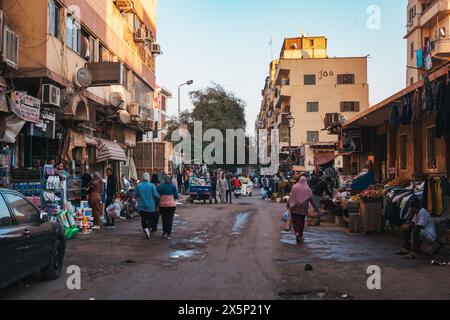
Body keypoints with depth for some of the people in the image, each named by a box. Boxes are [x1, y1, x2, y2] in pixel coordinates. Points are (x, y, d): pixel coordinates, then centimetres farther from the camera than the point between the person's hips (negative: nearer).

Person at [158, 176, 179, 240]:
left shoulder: (160, 187, -1)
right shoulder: (173, 186, -2)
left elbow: (158, 196, -2)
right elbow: (176, 196, -2)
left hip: (163, 205, 1)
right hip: (171, 205, -1)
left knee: (164, 219, 18)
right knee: (170, 219, 3)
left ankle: (164, 232, 22)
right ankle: (168, 234, -2)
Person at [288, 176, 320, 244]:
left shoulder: (294, 187, -1)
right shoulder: (307, 189, -4)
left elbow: (291, 197, 0)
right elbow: (311, 199, -3)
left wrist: (288, 205, 10)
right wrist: (316, 208, 3)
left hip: (294, 208, 0)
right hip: (303, 208, 0)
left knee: (295, 221, 7)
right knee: (301, 221, 9)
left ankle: (297, 232, -12)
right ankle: (300, 236, 12)